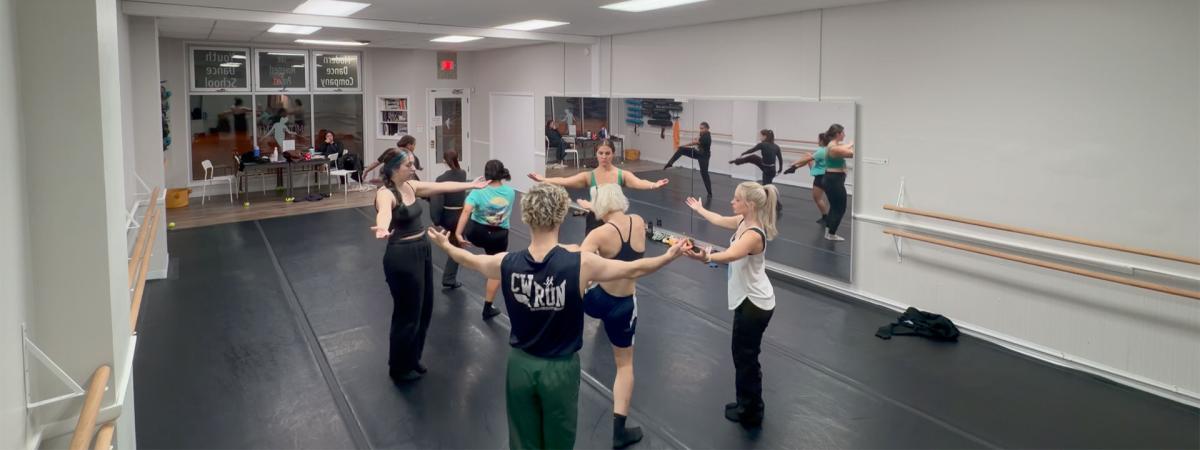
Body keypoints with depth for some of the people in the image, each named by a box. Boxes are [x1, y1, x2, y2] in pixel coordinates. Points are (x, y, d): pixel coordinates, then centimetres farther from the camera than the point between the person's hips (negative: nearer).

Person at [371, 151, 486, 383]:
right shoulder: (385, 193, -21)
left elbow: (443, 186, 15)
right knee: (407, 313, 5)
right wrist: (382, 228, -67)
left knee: (425, 309, 19)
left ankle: (412, 359, 38)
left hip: (422, 251, 9)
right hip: (401, 257, -9)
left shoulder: (411, 186, 4)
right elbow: (384, 211, -45)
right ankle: (399, 368, 25)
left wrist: (472, 185, 22)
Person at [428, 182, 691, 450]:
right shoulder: (581, 264, -21)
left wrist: (445, 245, 29)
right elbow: (633, 269, -8)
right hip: (560, 368, -2)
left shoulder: (507, 264, -12)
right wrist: (670, 255, 7)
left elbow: (469, 260, 9)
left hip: (521, 365, 2)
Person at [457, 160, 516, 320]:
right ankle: (488, 308, 18)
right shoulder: (510, 192, -5)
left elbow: (466, 211, -28)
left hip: (476, 233, -2)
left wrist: (458, 233, -31)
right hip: (499, 236, 2)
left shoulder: (478, 192, -16)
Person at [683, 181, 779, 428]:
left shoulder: (754, 234, -28)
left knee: (745, 357, 3)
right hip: (749, 299, 10)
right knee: (745, 354, 20)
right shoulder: (743, 221, 0)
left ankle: (750, 413, 17)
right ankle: (748, 405, 34)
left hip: (755, 303, -10)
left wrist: (705, 257, -67)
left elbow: (730, 255, -49)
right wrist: (699, 209, 38)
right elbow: (720, 220, 22)